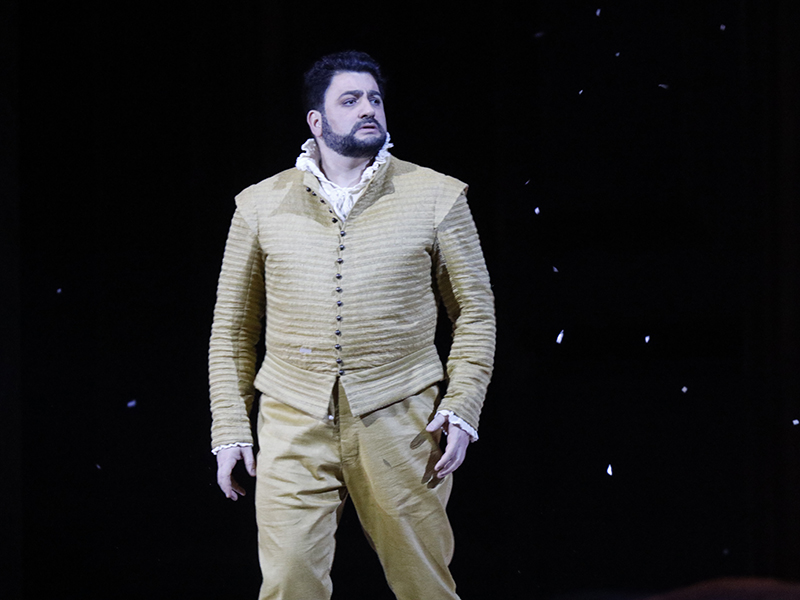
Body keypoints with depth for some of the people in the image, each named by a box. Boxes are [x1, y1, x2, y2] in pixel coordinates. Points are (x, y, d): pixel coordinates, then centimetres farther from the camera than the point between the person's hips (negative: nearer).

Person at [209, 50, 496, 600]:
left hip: (399, 421, 0)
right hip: (294, 425, 0)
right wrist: (230, 429, 7)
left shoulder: (436, 197, 6)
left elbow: (475, 312, 9)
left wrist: (461, 409, -3)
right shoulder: (262, 205, 8)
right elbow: (233, 327, 14)